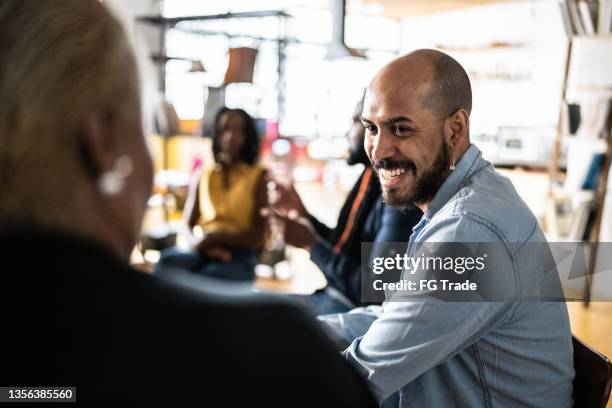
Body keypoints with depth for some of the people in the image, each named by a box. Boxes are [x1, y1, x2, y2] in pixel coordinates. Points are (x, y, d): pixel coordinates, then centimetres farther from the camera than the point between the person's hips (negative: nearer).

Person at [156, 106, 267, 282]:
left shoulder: (259, 176, 8)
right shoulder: (202, 175, 19)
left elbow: (257, 235, 0)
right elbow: (187, 225, 12)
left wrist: (215, 238, -15)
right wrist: (200, 243, -12)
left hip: (239, 258, -3)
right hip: (203, 252, 3)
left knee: (209, 277, -37)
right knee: (169, 259, -32)